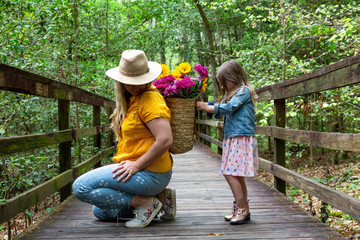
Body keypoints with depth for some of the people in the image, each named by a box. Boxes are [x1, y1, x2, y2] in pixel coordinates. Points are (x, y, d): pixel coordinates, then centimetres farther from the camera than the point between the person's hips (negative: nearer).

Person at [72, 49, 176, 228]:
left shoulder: (150, 99, -17)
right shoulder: (131, 100, 13)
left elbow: (165, 140, -28)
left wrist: (136, 165, -21)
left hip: (149, 173, -10)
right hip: (134, 168, 10)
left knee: (81, 187, -13)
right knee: (101, 212, 21)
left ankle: (146, 203, -10)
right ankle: (160, 196, 12)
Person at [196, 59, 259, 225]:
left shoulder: (244, 91, -6)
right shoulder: (231, 94, 21)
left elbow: (229, 107, -16)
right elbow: (219, 110, 15)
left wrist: (206, 107, -13)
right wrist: (203, 104, 1)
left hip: (241, 139, -9)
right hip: (231, 139, 9)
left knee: (230, 174, -13)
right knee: (237, 176, 10)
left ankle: (242, 210, -6)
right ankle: (241, 210, 16)